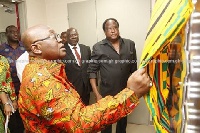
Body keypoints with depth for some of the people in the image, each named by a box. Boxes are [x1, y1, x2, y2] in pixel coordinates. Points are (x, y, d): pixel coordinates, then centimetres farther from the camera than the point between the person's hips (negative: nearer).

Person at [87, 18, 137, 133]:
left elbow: (133, 68, 4)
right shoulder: (98, 47, -9)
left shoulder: (130, 44, -1)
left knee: (123, 120, 23)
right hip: (106, 93, -2)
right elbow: (92, 71, -7)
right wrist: (97, 94, -11)